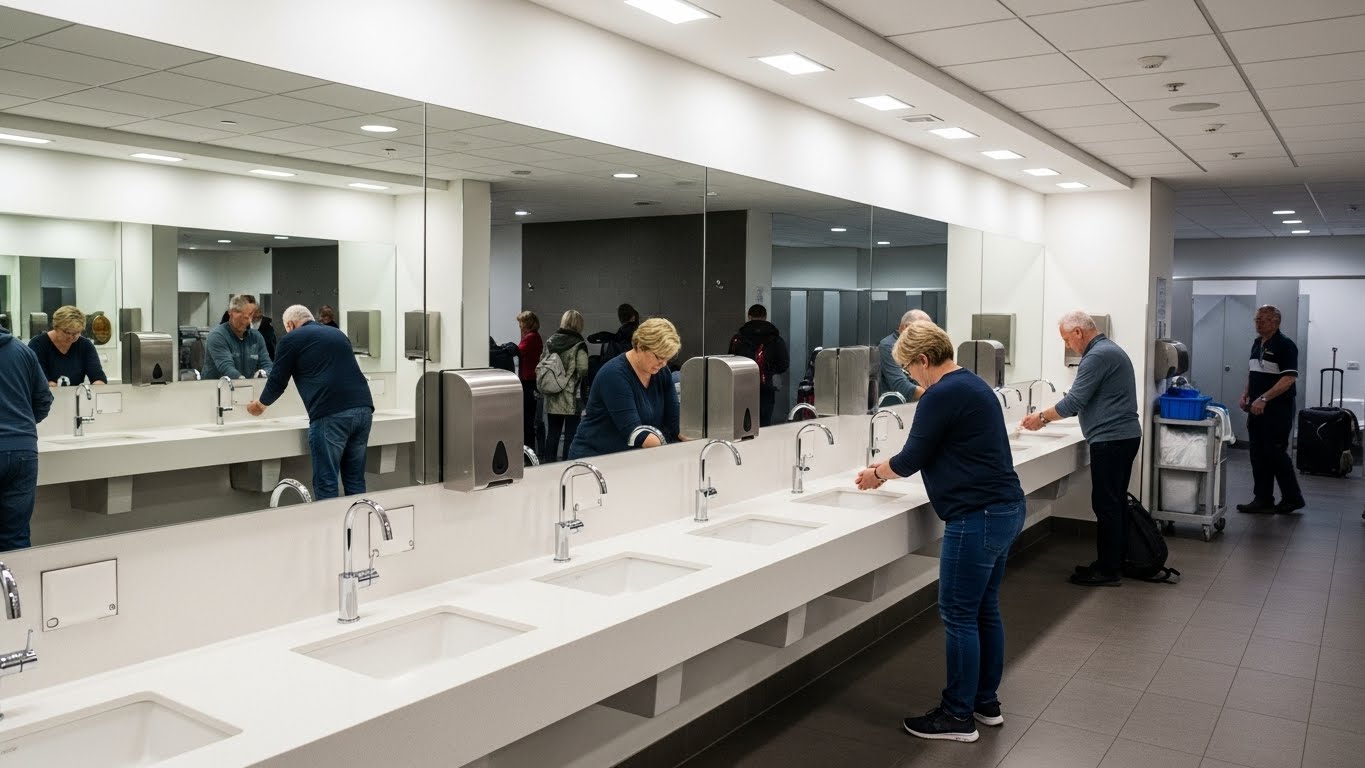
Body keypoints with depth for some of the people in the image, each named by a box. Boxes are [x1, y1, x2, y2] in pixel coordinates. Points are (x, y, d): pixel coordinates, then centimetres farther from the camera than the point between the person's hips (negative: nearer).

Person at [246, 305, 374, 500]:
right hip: (363, 408, 6)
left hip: (331, 414, -6)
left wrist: (260, 405, 33)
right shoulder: (338, 334, 26)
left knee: (326, 483, 0)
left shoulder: (292, 339, 9)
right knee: (355, 481, 11)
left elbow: (278, 381, 15)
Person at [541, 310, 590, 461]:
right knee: (570, 435, 0)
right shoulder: (578, 345, -10)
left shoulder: (549, 342, 7)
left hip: (552, 399, 5)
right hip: (571, 400, -5)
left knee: (552, 433, 11)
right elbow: (583, 370, -15)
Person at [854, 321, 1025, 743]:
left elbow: (913, 457, -10)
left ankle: (957, 715, 8)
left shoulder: (942, 395, -16)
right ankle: (986, 701, 27)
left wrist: (877, 474, 8)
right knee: (985, 609, 17)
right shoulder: (971, 384, 15)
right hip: (1004, 509, 10)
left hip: (977, 517, -10)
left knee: (959, 615, -1)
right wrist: (889, 467, 25)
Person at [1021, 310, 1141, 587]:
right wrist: (1047, 416, 13)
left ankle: (1107, 570, 0)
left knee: (1106, 505, -5)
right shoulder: (1110, 350, 18)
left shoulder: (1098, 356, -16)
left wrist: (1042, 417, -5)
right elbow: (1082, 402, 19)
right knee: (1115, 502, 15)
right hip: (1124, 436, 11)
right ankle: (1114, 561, 22)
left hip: (1110, 440, -11)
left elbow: (1074, 402, -19)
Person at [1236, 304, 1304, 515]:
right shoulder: (1257, 343, 14)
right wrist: (1246, 395, 9)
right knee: (1258, 455, 8)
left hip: (1277, 409, -8)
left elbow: (1289, 378, -20)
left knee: (1275, 454, -5)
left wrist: (1264, 398, -25)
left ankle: (1292, 498, 9)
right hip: (1257, 408, 8)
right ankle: (1263, 499, 14)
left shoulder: (1285, 345, -12)